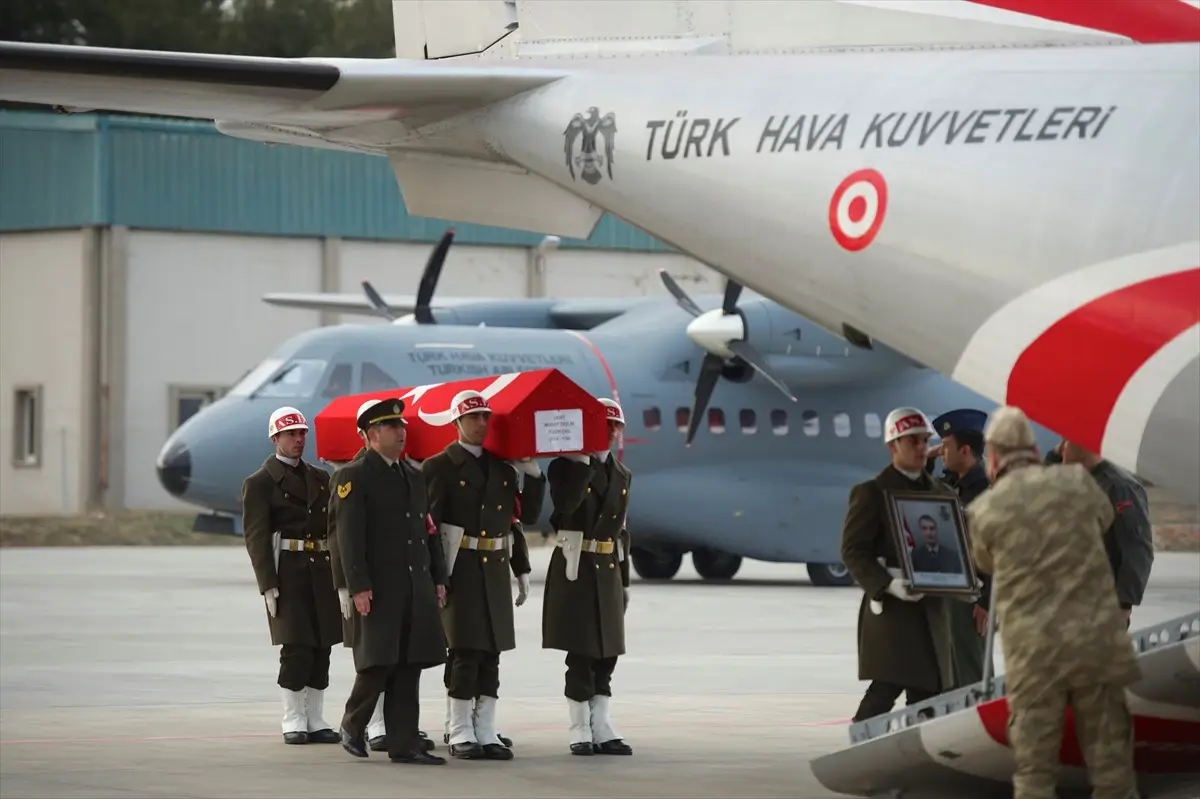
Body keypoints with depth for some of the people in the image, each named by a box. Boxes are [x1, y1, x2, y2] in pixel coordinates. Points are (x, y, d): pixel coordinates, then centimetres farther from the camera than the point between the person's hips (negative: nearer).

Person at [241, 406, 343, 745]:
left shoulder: (320, 478, 17)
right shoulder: (260, 483, 0)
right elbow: (256, 537, -6)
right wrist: (268, 584, -13)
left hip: (322, 570, 5)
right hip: (287, 571, -5)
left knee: (322, 646, 4)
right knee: (296, 647, -8)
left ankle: (316, 720, 11)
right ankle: (293, 721, 2)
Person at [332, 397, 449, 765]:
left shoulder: (413, 477, 18)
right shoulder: (353, 476, -4)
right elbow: (349, 536, -11)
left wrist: (437, 578, 14)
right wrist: (358, 586, -18)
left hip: (416, 587, 7)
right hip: (378, 589, -7)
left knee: (409, 667, 4)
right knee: (377, 664, -6)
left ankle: (404, 743, 5)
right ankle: (353, 727, 15)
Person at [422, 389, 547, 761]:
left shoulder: (503, 466, 13)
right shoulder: (440, 466, -2)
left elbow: (528, 513, 11)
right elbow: (428, 521, -8)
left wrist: (533, 474, -1)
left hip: (495, 569, 5)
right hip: (460, 569, -5)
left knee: (491, 653, 5)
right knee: (465, 652, -5)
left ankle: (485, 732, 10)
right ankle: (461, 735, 1)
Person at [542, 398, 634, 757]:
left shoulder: (622, 475, 15)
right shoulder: (565, 467, -4)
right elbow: (564, 506, -25)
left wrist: (624, 580, 16)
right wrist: (585, 462, -23)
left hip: (608, 570, 6)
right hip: (575, 568, -6)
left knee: (606, 653, 5)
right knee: (581, 654, -5)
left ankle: (602, 729, 7)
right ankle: (581, 731, 0)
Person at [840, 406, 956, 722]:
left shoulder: (942, 493, 17)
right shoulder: (871, 493, -1)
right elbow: (853, 551, -7)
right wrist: (887, 585, -22)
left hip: (933, 610, 6)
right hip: (890, 609, -6)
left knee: (927, 696, 5)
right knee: (885, 691, -13)